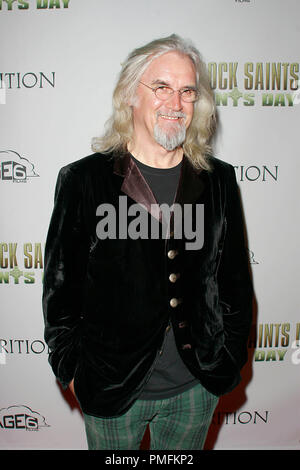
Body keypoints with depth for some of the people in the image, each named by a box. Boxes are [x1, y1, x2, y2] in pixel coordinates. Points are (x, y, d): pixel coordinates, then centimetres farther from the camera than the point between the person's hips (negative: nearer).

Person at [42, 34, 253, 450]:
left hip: (198, 386, 3)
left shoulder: (219, 180, -3)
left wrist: (232, 358, 6)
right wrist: (70, 368, -2)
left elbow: (236, 278, 4)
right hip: (110, 384, -2)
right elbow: (61, 284, -6)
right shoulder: (83, 180, -11)